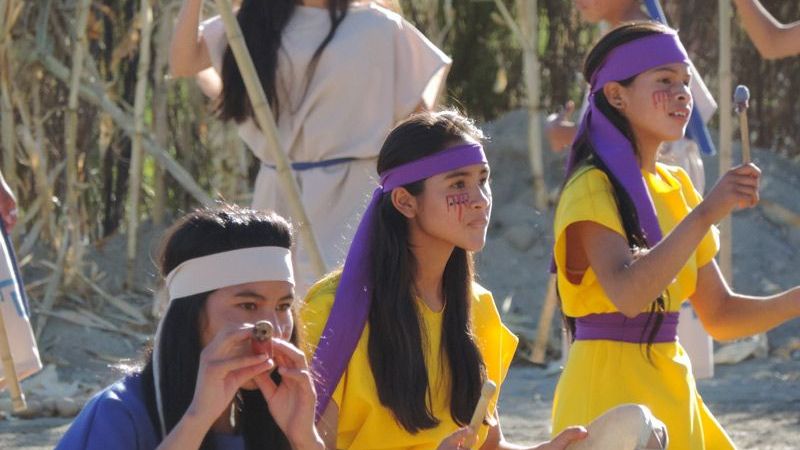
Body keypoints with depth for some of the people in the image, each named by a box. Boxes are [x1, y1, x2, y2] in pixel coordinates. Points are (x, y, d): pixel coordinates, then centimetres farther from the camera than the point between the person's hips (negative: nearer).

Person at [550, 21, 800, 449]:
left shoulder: (674, 186, 13)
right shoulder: (593, 188, -11)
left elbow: (720, 316, 12)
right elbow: (628, 293, -28)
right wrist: (705, 213, -32)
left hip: (669, 391, 7)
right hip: (612, 392, -7)